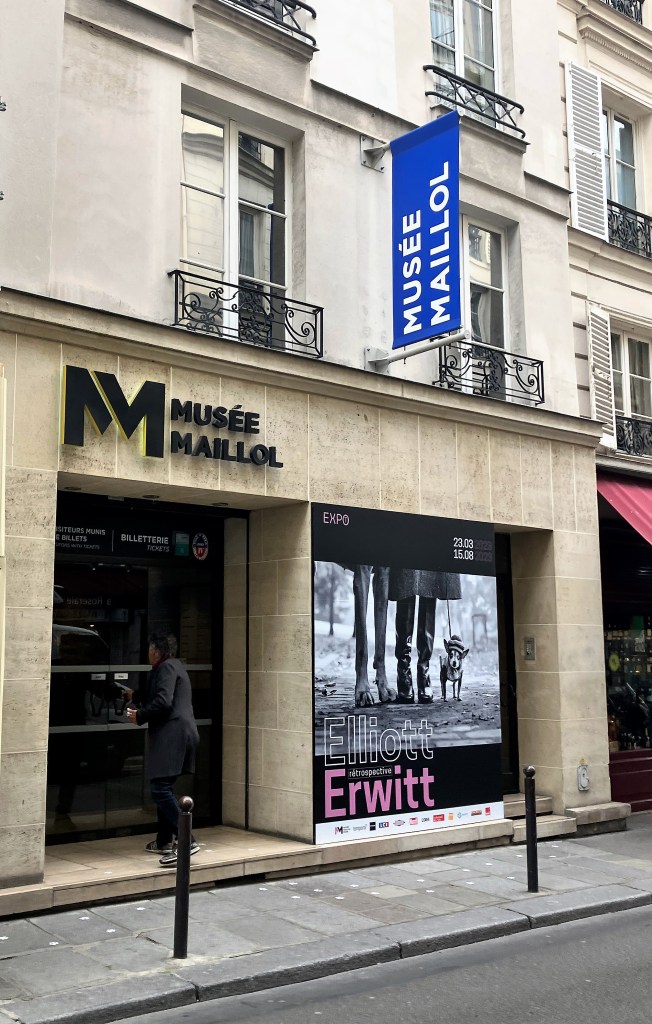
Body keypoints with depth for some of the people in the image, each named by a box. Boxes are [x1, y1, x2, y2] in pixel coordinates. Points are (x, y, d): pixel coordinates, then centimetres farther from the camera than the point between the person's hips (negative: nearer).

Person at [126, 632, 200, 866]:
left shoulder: (166, 667, -7)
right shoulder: (174, 666, 23)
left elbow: (163, 701, -19)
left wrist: (140, 716, -8)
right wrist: (136, 697, 35)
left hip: (171, 734, -11)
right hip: (182, 733, 11)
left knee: (160, 788, -15)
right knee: (163, 788, 18)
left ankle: (187, 840, -21)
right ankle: (164, 840, 26)